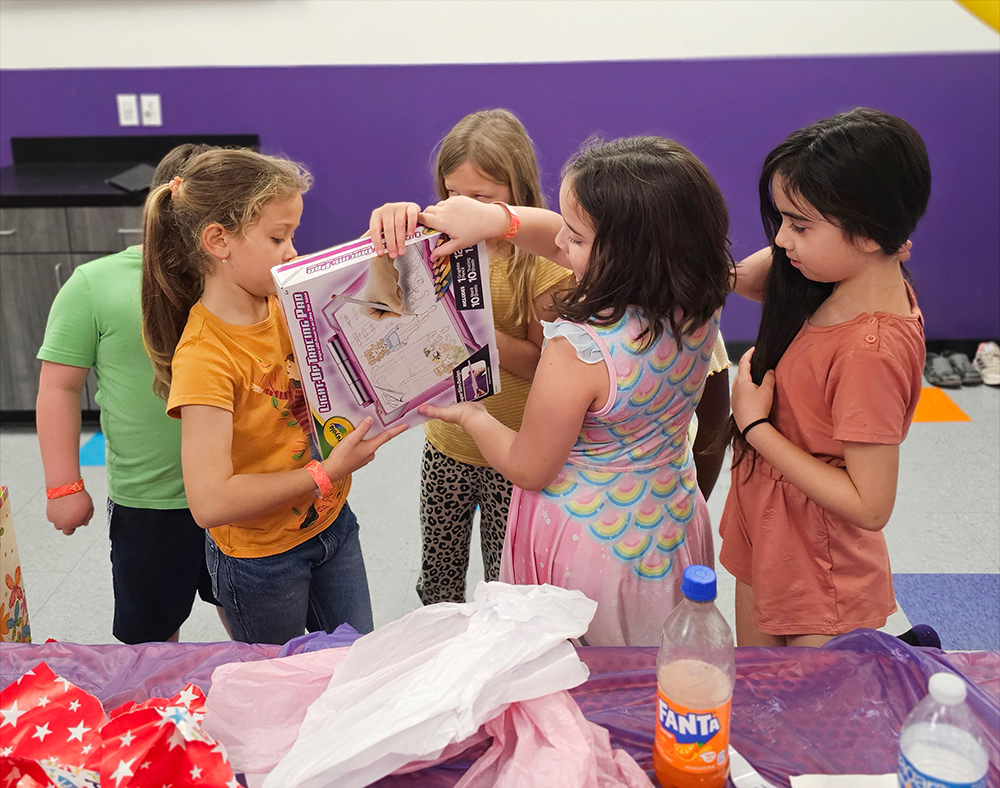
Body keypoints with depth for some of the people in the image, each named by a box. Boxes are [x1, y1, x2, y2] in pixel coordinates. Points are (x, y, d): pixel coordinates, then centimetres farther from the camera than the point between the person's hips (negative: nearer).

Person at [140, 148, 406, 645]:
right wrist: (327, 472, -27)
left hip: (330, 523, 7)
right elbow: (211, 502, -34)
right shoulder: (205, 356, -28)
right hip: (261, 560, -6)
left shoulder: (286, 301, -7)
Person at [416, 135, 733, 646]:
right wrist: (496, 219, -16)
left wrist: (470, 415, 1)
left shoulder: (578, 351, -33)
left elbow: (527, 469, -16)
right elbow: (560, 239, 0)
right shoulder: (696, 303, -13)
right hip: (671, 530, 7)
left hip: (591, 548, -6)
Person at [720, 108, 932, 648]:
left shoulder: (872, 351, -31)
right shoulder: (832, 286, -7)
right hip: (766, 543, 8)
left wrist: (756, 426, -22)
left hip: (819, 579, -8)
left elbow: (869, 507, -27)